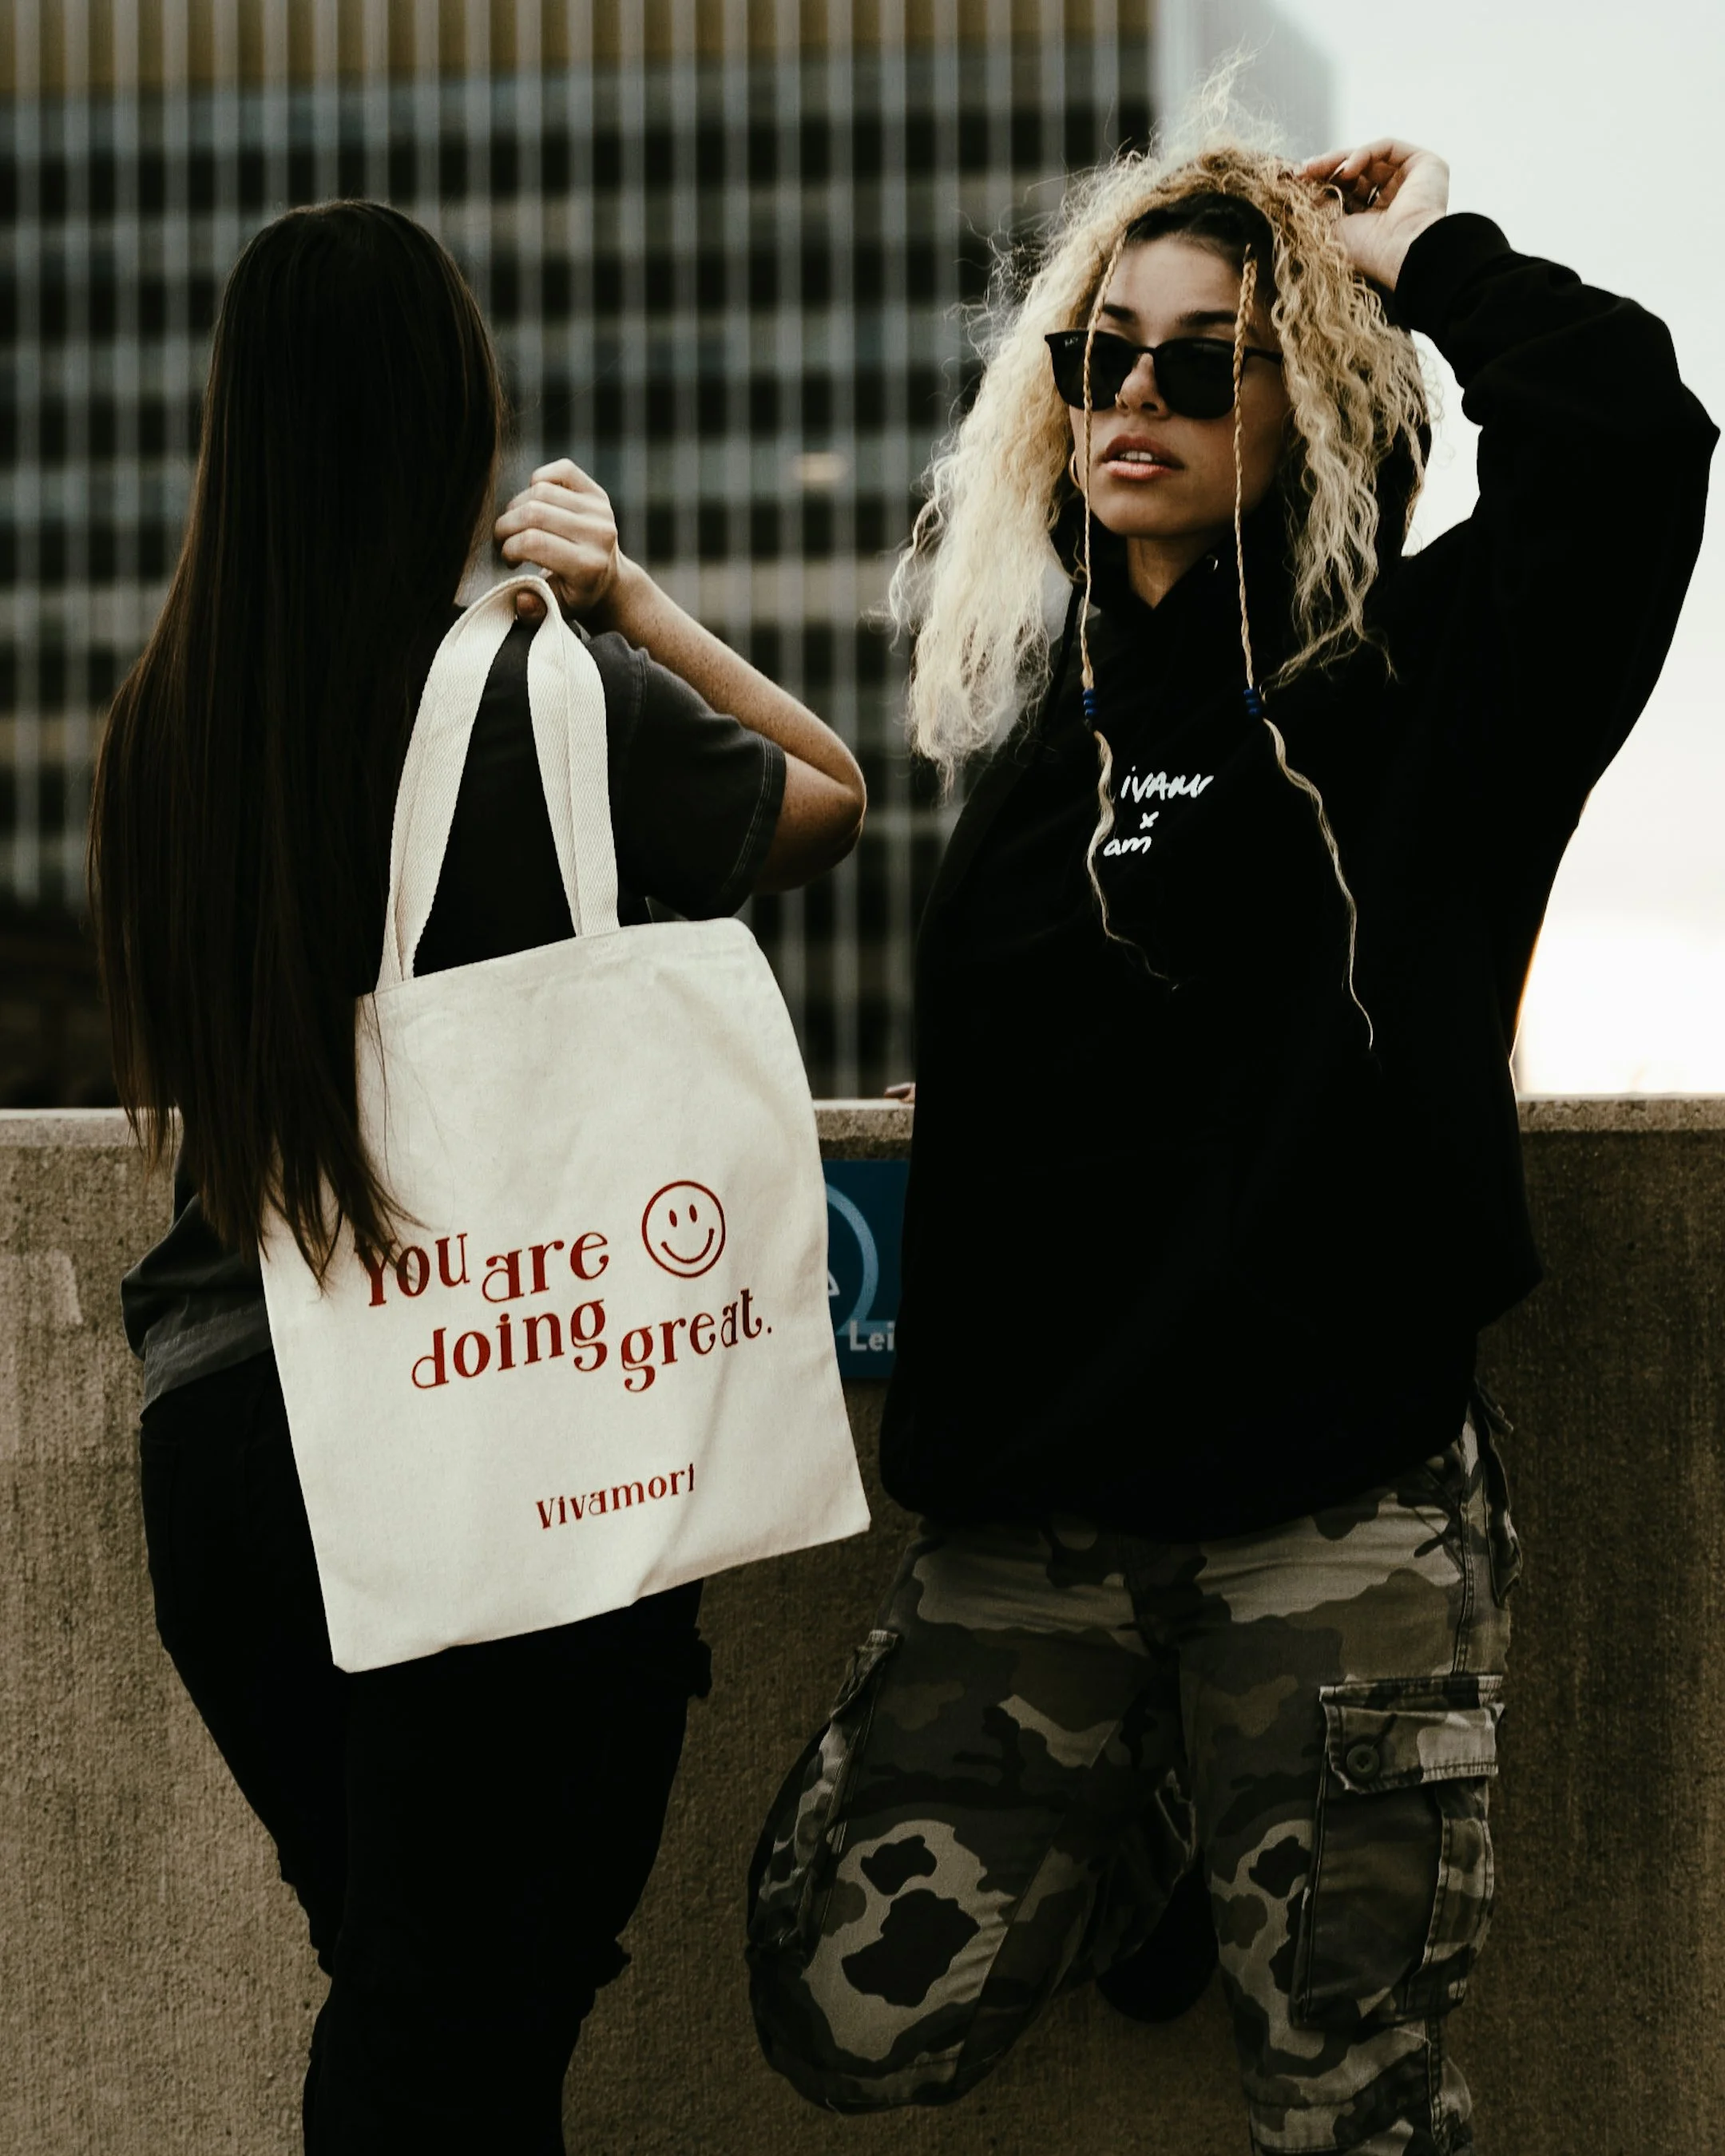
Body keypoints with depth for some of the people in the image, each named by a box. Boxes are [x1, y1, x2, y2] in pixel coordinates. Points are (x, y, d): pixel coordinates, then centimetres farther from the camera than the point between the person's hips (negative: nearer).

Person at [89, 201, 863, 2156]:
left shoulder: (163, 722, 0)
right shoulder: (561, 699, -13)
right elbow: (829, 791, 6)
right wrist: (621, 585, 15)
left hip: (220, 1429, 5)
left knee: (394, 1985, 20)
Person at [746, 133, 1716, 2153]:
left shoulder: (1421, 675, -3)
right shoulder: (1065, 712, 15)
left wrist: (1423, 260, -8)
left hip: (1339, 1507, -5)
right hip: (1038, 1513, 5)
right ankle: (1149, 1836, 23)